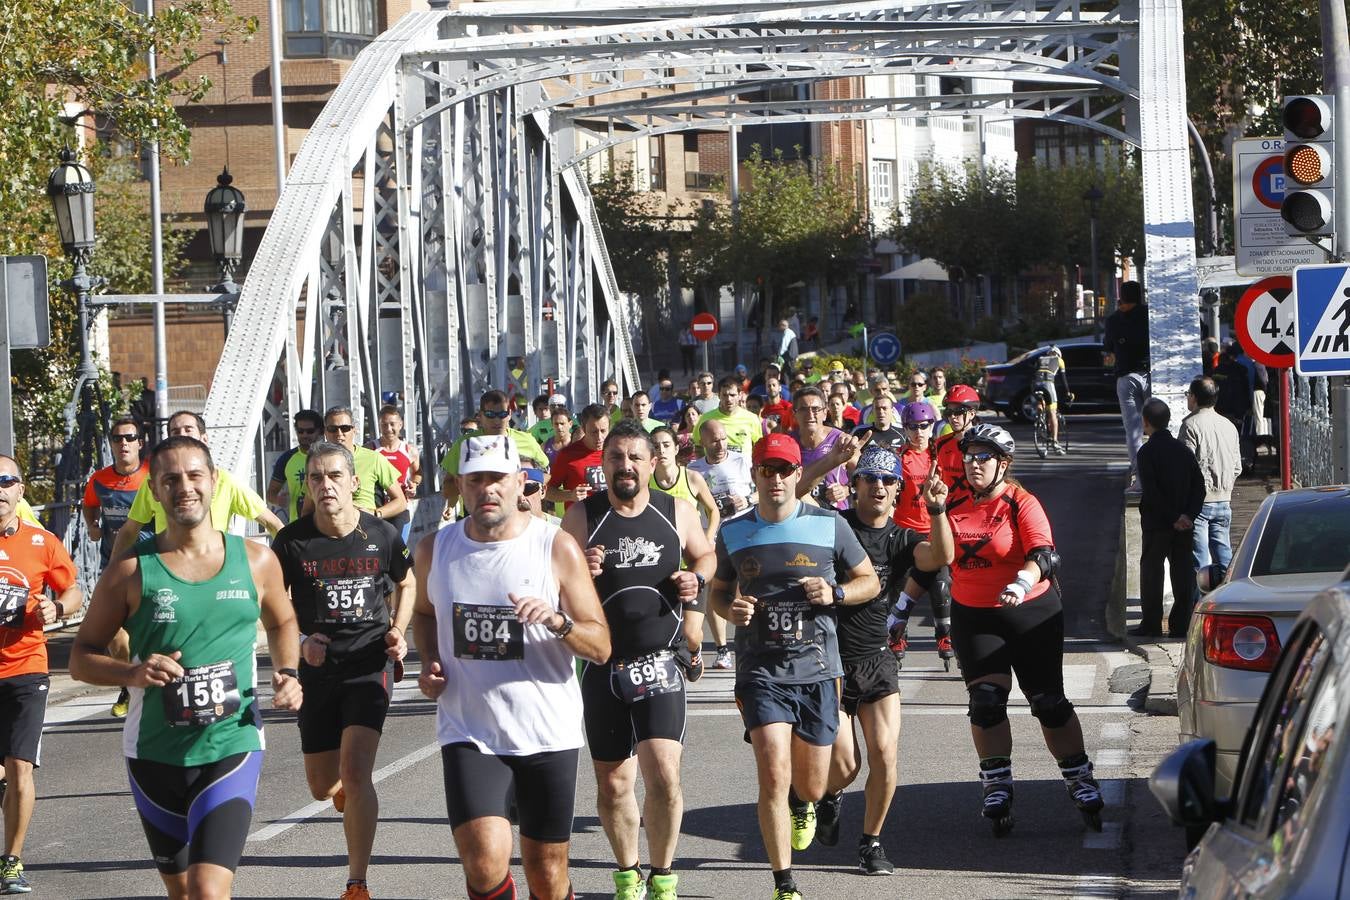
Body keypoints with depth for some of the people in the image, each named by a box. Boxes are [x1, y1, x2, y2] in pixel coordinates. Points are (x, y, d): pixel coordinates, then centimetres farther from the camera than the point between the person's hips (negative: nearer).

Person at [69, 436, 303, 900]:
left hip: (233, 745, -1)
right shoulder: (131, 571, -4)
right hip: (155, 753, 1)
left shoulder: (256, 561, 1)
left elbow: (282, 622, 21)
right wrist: (133, 673, -18)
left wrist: (288, 673, 2)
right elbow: (81, 657, 1)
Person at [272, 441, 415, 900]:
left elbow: (406, 584, 14)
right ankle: (350, 794, 51)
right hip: (319, 669, 2)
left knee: (354, 771, -18)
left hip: (370, 664, -2)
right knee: (322, 786, 11)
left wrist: (398, 631, -1)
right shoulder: (291, 542, -8)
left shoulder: (383, 535, -6)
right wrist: (301, 640, -13)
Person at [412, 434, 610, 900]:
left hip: (547, 734, -1)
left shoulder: (557, 547, -5)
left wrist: (557, 621, -25)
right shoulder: (434, 550, 4)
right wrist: (430, 665, 6)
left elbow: (600, 646, -5)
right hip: (469, 734, 1)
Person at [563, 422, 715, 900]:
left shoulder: (678, 512, 2)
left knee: (664, 776, -14)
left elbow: (705, 554, 20)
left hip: (660, 665, -1)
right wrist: (581, 572, -19)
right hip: (603, 668, 1)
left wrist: (696, 578, -2)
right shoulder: (582, 516, -2)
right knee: (612, 783, 8)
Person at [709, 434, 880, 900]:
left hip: (817, 670, 1)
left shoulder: (829, 526, 0)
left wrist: (835, 593, -11)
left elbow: (870, 581, 9)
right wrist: (730, 609, -5)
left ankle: (801, 805, 50)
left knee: (811, 786, 11)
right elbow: (717, 591, 18)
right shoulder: (733, 533, 5)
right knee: (774, 776, -16)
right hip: (761, 672, 0)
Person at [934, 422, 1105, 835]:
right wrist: (937, 512, -16)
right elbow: (944, 557, -5)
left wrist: (1022, 583, -43)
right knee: (986, 703, -4)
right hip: (973, 616, 4)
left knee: (1048, 701, 1)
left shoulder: (1021, 503, -10)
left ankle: (1080, 782, 13)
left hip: (1031, 613, -4)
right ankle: (997, 790, 6)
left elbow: (1043, 555, -24)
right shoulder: (958, 504, 4)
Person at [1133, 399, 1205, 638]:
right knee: (1183, 573, 8)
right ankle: (1181, 624, 8)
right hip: (1184, 527, 5)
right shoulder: (1183, 450, 7)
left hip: (1156, 524, -5)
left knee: (1151, 573, 3)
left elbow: (1151, 492, -17)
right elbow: (1199, 486, 2)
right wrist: (1188, 515, -5)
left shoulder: (1147, 452, -10)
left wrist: (1173, 518, -12)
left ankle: (1150, 625, 3)